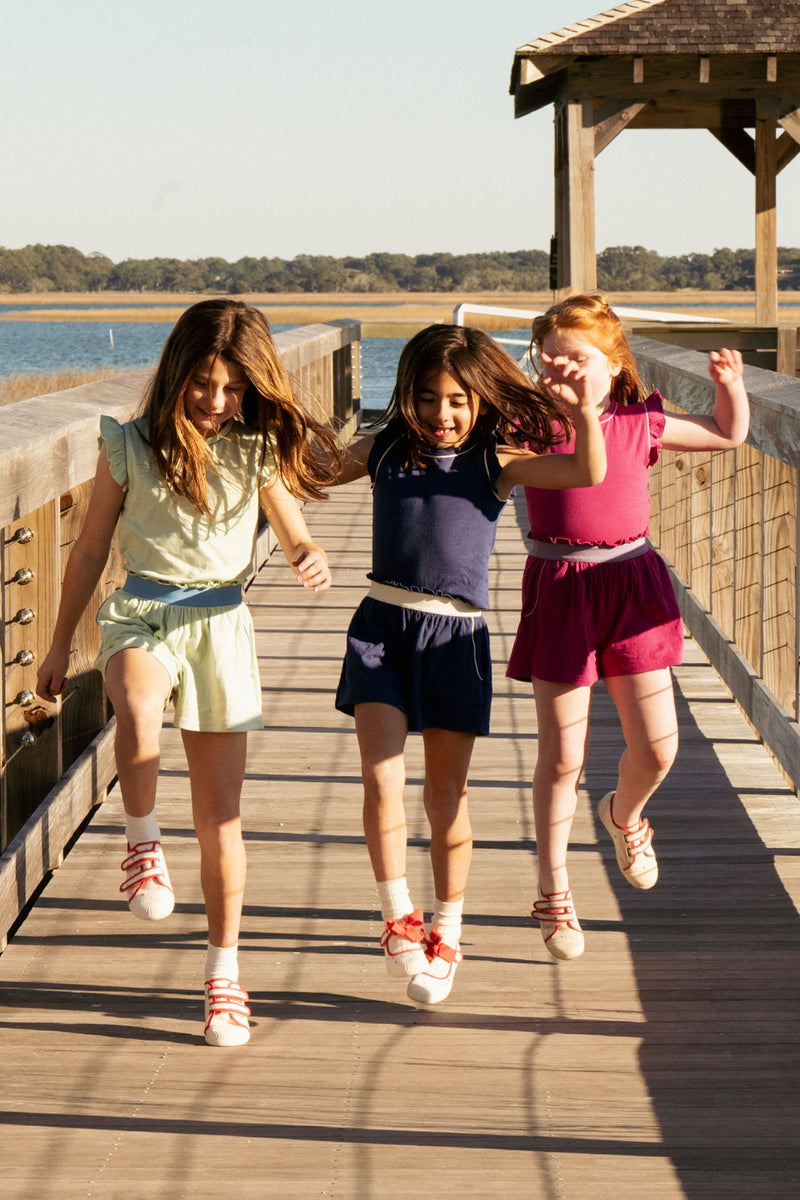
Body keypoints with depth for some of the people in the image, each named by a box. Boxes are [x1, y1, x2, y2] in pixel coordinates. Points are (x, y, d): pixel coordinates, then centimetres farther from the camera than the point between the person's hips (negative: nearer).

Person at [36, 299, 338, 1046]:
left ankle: (224, 972, 17)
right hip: (141, 614, -1)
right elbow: (91, 549, 6)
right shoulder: (130, 446, -3)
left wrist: (311, 561, -15)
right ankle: (142, 841, -13)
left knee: (220, 820, 3)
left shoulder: (258, 451, 0)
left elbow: (295, 537, 10)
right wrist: (60, 644, 10)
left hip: (220, 624, 2)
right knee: (138, 714, -39)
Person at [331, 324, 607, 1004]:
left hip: (456, 635, -1)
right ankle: (398, 919, 6)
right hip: (382, 624, 1)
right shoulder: (385, 450, 6)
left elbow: (589, 475, -10)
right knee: (381, 779, -11)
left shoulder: (496, 461, 1)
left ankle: (446, 936, 23)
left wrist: (587, 412, -23)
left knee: (446, 795, 7)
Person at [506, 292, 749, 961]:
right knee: (562, 756, 0)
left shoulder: (640, 423, 3)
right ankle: (553, 893, 17)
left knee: (657, 748, 1)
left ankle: (624, 816, 38)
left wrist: (730, 384, -3)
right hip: (558, 592, -2)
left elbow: (728, 435, 15)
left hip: (631, 585, 2)